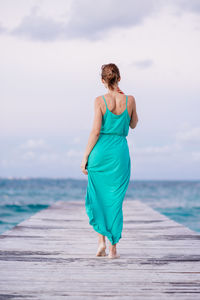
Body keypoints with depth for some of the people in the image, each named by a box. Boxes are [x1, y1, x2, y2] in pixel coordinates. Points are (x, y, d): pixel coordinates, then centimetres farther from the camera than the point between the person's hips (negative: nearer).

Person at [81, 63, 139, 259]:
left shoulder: (100, 101, -7)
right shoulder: (129, 100, 0)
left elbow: (96, 131, -10)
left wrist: (85, 156, -3)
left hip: (100, 152, -1)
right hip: (120, 152, 2)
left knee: (97, 197, 15)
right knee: (115, 200, 7)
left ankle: (101, 240, 3)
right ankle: (113, 248, 7)